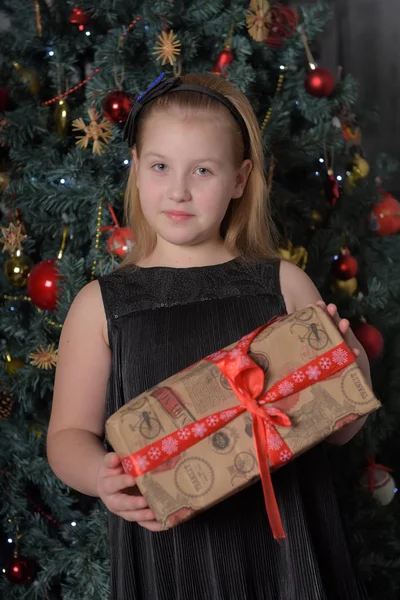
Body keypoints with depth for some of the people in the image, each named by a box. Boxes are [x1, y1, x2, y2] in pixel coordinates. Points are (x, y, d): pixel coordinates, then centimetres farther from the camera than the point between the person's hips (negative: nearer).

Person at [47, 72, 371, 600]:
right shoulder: (101, 305, -1)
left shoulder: (285, 285, 1)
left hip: (284, 543, 1)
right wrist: (100, 476, -19)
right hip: (166, 553, 0)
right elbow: (68, 435, 2)